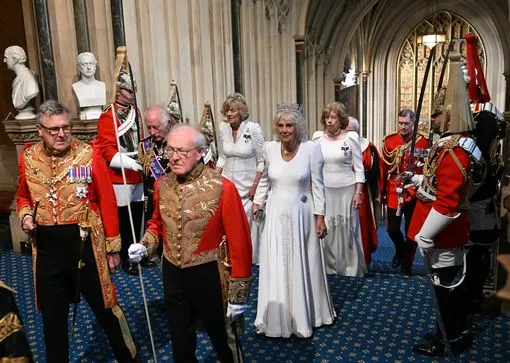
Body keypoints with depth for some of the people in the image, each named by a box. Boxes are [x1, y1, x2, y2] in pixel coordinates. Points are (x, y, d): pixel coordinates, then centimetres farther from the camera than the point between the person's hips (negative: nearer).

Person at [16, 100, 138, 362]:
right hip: (46, 247, 4)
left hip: (84, 242, -3)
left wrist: (112, 246, -5)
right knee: (52, 315, 18)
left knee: (104, 307, 10)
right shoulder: (28, 158, 2)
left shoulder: (89, 155, -10)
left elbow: (106, 202, -8)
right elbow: (23, 196, 18)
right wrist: (25, 215, -4)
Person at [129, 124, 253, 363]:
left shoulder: (222, 188, -19)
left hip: (208, 276, -4)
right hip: (172, 275, 4)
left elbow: (239, 243, -16)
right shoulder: (162, 185, -3)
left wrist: (238, 293, -13)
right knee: (180, 343, 21)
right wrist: (145, 245, -6)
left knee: (221, 337, 19)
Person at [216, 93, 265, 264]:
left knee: (246, 223, 0)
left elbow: (262, 161, -8)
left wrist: (255, 185, -11)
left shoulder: (253, 128, -11)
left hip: (247, 185, -4)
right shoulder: (223, 128, 2)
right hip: (227, 182, 4)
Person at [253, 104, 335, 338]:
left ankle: (304, 317, 32)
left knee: (302, 266, 12)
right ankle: (277, 318, 27)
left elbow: (317, 185, -7)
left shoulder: (311, 148, -10)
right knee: (275, 267, 10)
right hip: (276, 215, 2)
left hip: (301, 215, -2)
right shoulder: (269, 148, -2)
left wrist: (320, 217, -7)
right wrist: (257, 202, 7)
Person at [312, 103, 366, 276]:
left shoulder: (350, 137, -4)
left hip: (346, 190, -2)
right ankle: (329, 265, 20)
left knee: (347, 228, 4)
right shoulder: (318, 137, 2)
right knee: (326, 229, 4)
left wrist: (358, 192, -8)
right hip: (324, 190, 2)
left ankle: (351, 266, 19)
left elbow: (359, 167, -2)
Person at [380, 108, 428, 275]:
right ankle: (400, 250, 38)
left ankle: (407, 263, 28)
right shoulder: (389, 141, 0)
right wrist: (382, 192, 3)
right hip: (393, 193, 2)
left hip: (414, 194, -1)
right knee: (392, 229, 6)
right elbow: (383, 169, 3)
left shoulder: (423, 142, -5)